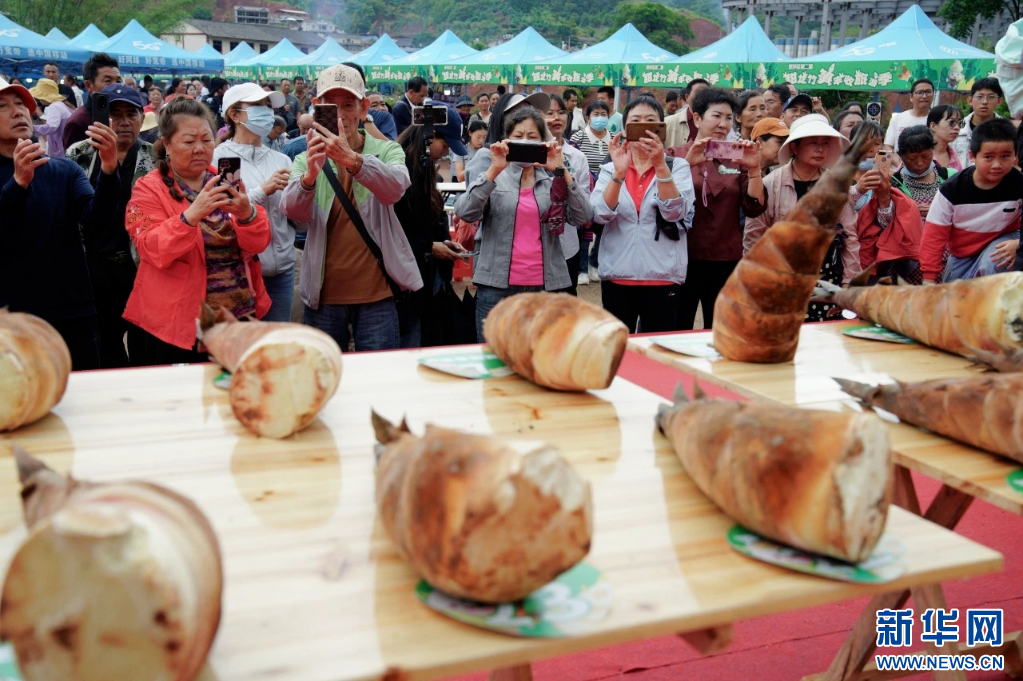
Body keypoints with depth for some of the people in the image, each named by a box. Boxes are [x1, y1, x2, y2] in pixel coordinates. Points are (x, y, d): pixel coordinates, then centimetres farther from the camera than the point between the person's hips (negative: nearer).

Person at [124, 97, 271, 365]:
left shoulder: (225, 183, 10)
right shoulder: (149, 189, -2)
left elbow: (259, 243, 0)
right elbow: (154, 251, -16)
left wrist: (246, 213, -21)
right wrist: (191, 215, -31)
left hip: (239, 316, 4)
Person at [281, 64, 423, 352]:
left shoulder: (386, 150, 4)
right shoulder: (307, 160, 6)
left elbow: (395, 187, -20)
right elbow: (294, 211, -14)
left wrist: (352, 160, -38)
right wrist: (310, 174, -35)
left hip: (376, 292, -1)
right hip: (323, 294, 1)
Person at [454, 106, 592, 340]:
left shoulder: (555, 179, 11)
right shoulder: (492, 175, 8)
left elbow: (583, 217, -4)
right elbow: (465, 213, -9)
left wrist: (561, 171, -13)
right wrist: (494, 170, -18)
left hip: (547, 286, 1)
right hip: (497, 286, -1)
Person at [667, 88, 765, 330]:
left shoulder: (736, 159, 9)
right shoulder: (676, 155, 3)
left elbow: (754, 208, 0)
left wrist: (754, 169, -12)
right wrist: (688, 162, -22)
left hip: (726, 261, 3)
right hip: (683, 258, -3)